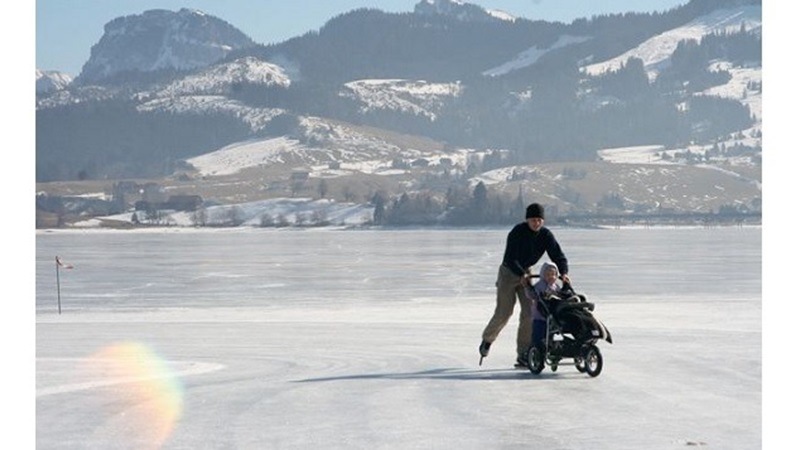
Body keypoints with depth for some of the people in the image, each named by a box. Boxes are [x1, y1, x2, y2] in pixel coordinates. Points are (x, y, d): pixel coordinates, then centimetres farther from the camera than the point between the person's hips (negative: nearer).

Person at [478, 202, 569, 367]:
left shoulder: (546, 235, -9)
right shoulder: (517, 232, -23)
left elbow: (558, 255, -12)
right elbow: (510, 259, -29)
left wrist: (563, 272, -32)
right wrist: (521, 275, -43)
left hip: (526, 274, 4)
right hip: (508, 273, -4)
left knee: (529, 313, -6)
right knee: (503, 313, -5)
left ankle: (523, 355, -2)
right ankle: (487, 339, 24)